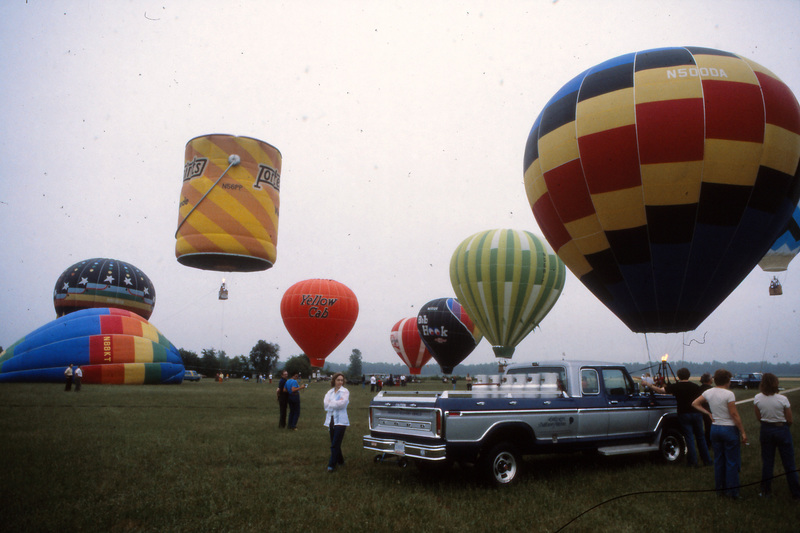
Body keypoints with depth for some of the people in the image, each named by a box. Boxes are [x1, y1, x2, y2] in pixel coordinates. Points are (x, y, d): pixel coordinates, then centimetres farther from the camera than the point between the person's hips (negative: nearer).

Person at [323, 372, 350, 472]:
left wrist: (331, 403, -7)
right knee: (335, 443, 12)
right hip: (331, 420, 5)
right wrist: (336, 403, -11)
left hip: (340, 420, -5)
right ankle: (340, 460, 28)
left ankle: (332, 464, -2)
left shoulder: (345, 391, -2)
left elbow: (342, 403, -16)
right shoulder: (330, 392, 12)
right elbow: (325, 403, -2)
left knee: (335, 444, -8)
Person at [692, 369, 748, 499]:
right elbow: (734, 415, -15)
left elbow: (694, 403, 9)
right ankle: (732, 492, 9)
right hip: (729, 429, -6)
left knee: (718, 460, 14)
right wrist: (743, 432, -7)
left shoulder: (708, 393, 1)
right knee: (732, 461, 4)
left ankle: (719, 489, 22)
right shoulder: (729, 394, -16)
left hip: (715, 428, 6)